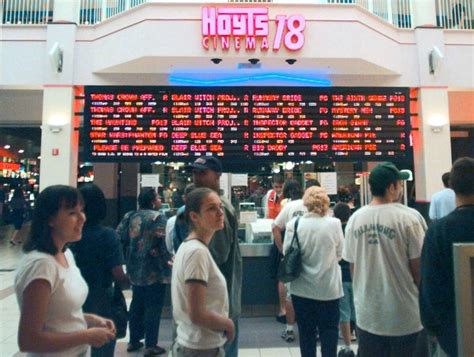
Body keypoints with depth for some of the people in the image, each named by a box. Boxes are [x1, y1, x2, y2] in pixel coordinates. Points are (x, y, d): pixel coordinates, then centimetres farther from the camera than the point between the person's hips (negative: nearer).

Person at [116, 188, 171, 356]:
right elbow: (161, 243, -23)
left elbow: (120, 237, 3)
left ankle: (134, 341, 30)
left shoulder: (130, 216, 5)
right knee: (153, 307, 5)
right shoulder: (158, 217, -15)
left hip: (135, 269, 7)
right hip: (153, 271, -7)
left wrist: (134, 251, 14)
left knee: (136, 305, 19)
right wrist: (168, 259, -9)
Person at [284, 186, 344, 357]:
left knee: (306, 331, 17)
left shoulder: (294, 224, -13)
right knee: (329, 330, 17)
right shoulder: (334, 223, -12)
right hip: (328, 287, 0)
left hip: (302, 288, 1)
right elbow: (339, 255, -1)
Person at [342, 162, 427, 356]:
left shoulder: (354, 219, -3)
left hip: (367, 315, 4)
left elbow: (352, 267, 4)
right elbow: (419, 268, -11)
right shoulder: (409, 217, -16)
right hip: (405, 316, -3)